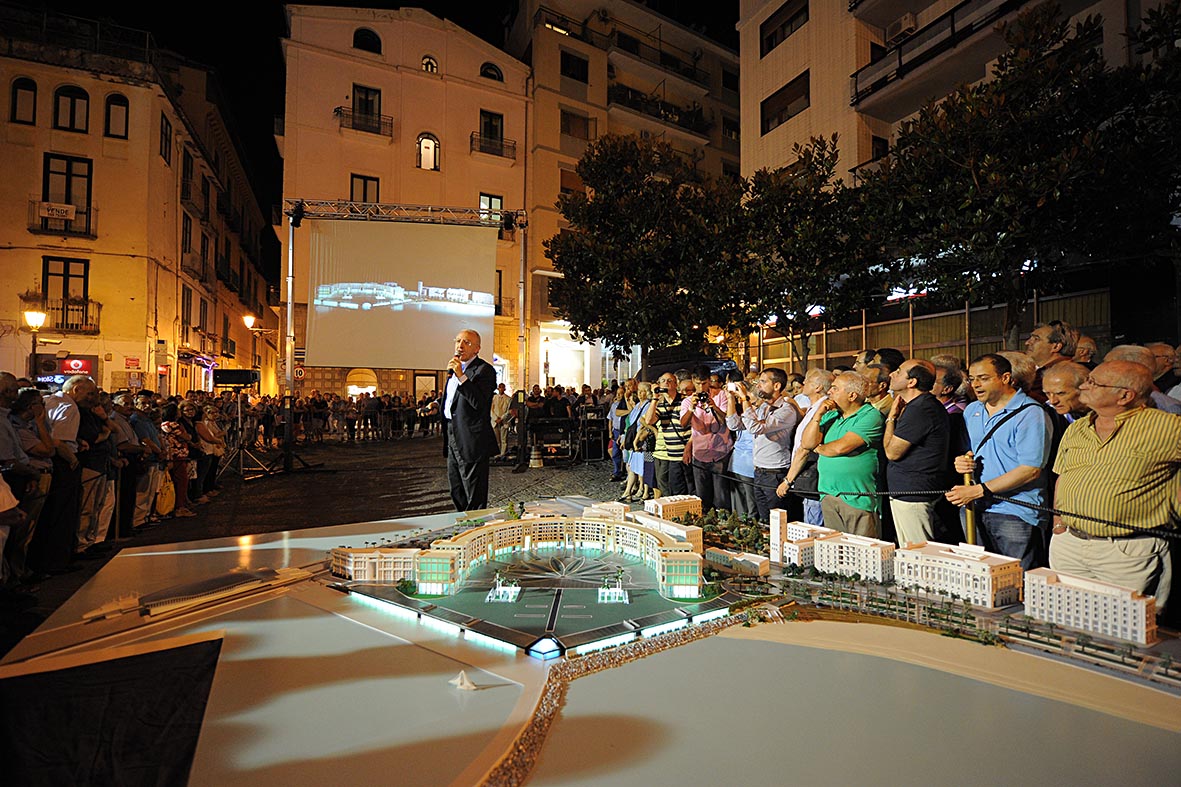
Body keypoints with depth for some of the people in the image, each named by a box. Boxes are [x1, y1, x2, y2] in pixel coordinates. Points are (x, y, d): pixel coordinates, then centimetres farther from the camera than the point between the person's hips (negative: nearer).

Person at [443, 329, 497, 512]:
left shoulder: (484, 370, -12)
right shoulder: (454, 368, 17)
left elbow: (479, 403, -26)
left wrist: (461, 376, -30)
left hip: (471, 442, -9)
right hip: (453, 439, 9)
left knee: (475, 498, -2)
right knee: (457, 494, 18)